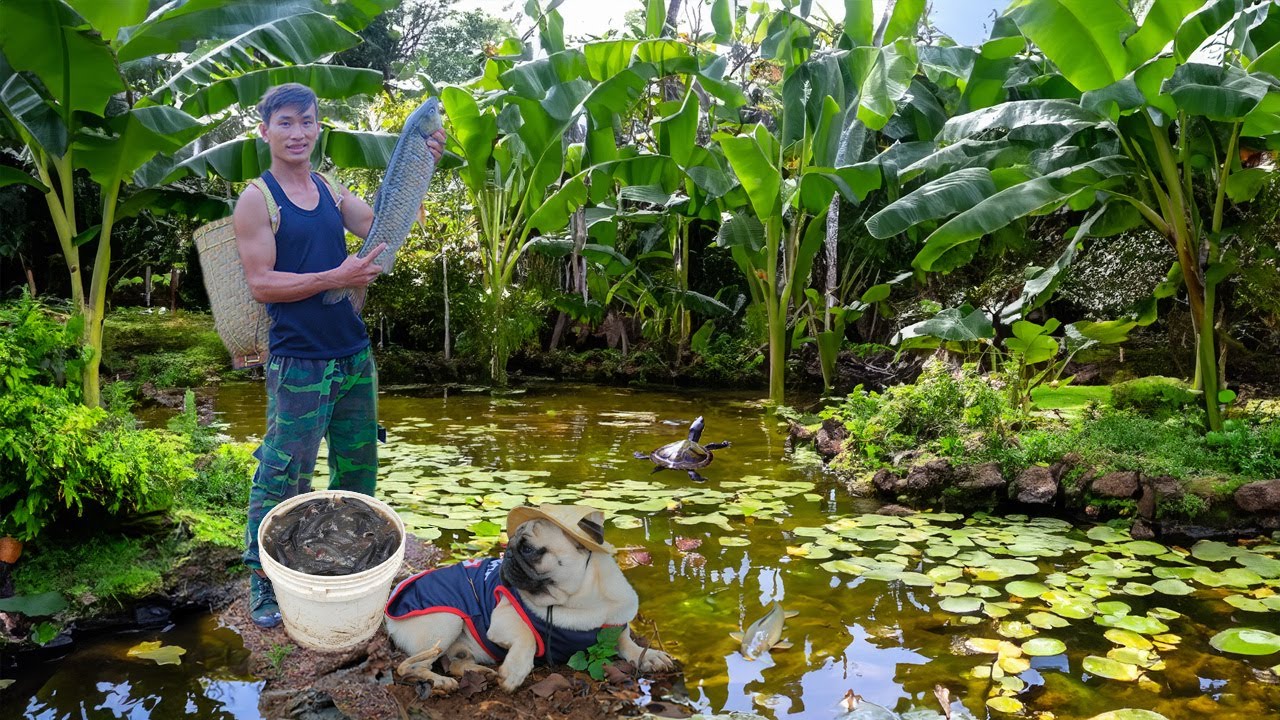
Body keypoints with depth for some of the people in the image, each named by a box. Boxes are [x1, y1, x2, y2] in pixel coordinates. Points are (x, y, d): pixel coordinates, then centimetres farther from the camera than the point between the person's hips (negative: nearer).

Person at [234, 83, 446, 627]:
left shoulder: (330, 190, 11)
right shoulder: (256, 199, -7)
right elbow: (261, 284, -13)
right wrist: (336, 277, -22)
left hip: (355, 356, 7)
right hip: (299, 364, -6)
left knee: (358, 470, 18)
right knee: (283, 479, 0)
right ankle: (262, 579, 17)